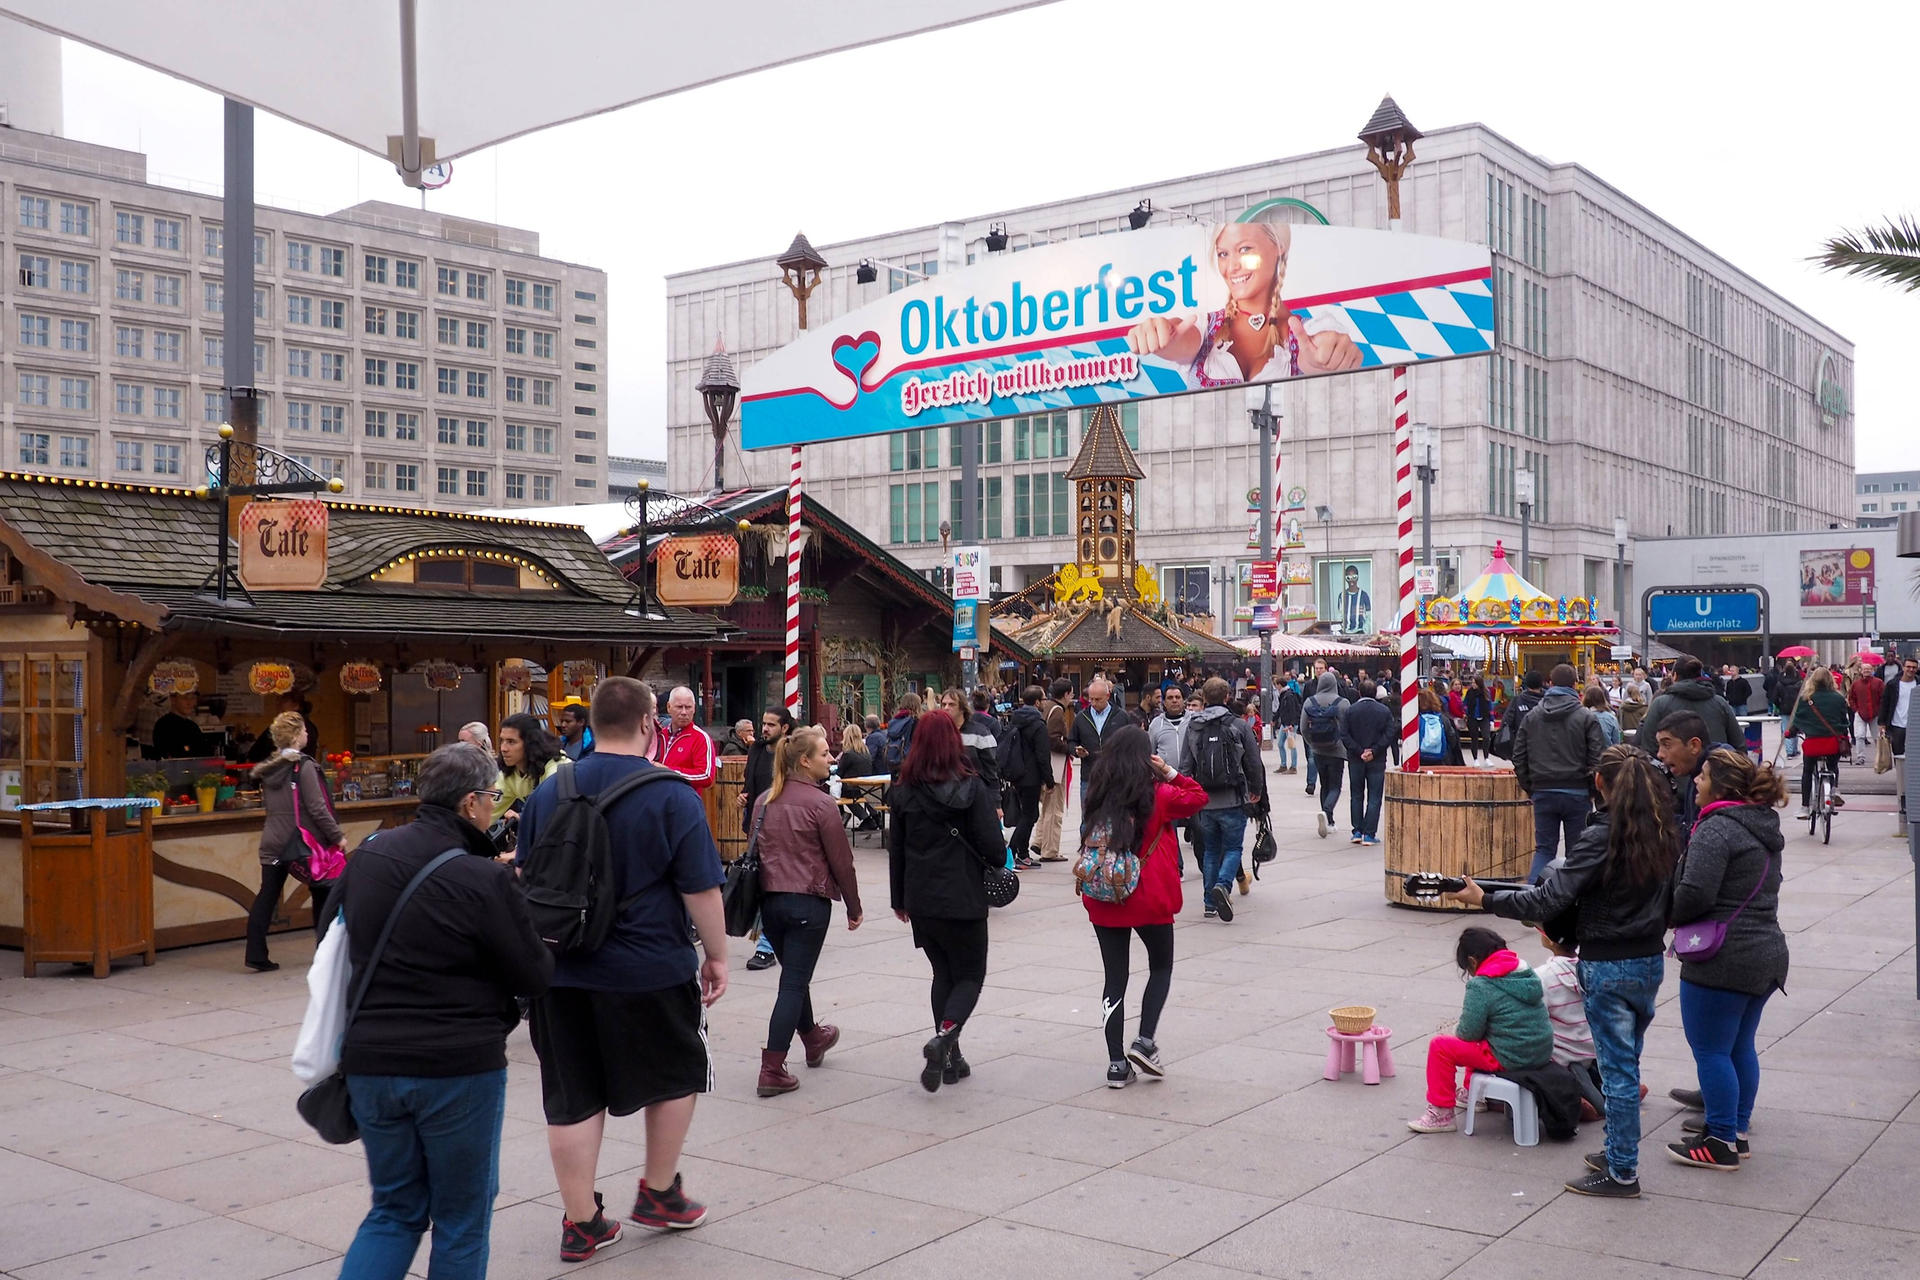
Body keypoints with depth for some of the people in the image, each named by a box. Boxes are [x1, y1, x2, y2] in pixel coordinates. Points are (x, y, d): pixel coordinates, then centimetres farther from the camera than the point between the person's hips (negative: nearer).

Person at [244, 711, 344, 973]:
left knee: (266, 897, 6)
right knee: (323, 893, 9)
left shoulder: (268, 768, 8)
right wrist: (336, 835, -11)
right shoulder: (303, 766, -13)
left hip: (273, 843, 6)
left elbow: (267, 805, 17)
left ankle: (256, 956, 3)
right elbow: (317, 807, -17)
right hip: (304, 841, -6)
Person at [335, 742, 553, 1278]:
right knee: (461, 1219, 12)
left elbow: (336, 929, 18)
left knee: (395, 1210, 20)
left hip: (371, 1063, 5)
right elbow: (535, 976, -9)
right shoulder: (485, 880, -17)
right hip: (459, 1068, -5)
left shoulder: (369, 854, 1)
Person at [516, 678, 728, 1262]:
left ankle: (580, 1222, 16)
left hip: (562, 971, 4)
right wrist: (716, 955, 1)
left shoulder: (548, 792, 4)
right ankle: (659, 1194, 27)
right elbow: (701, 889, -11)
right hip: (652, 968, -4)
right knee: (676, 1075, 18)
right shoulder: (672, 796, -11)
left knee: (573, 1097, 10)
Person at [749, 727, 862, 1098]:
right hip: (809, 901, -7)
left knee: (794, 974, 24)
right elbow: (841, 861, -9)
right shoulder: (821, 803, -13)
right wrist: (854, 907, 2)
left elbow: (755, 852, 13)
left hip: (769, 899, 7)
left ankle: (813, 1039, 45)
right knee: (794, 983, -3)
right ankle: (772, 1072, -4)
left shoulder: (765, 801, 6)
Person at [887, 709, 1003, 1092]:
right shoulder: (971, 788, -11)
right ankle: (944, 1038, -18)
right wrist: (999, 859, 11)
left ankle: (950, 1059, 16)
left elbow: (895, 848, 8)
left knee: (943, 973, 18)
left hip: (921, 902, 4)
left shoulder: (903, 790, 2)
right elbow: (992, 848, -13)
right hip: (963, 900, -4)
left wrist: (900, 899, 17)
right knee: (970, 975, 8)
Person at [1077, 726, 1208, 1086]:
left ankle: (1117, 1064, 8)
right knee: (1161, 967, 19)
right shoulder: (1157, 796, -8)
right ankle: (1144, 1041, 4)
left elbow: (1088, 839, 7)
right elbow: (1198, 798, 3)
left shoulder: (1096, 796, 0)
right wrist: (1170, 772, 1)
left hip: (1103, 902, 3)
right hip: (1149, 900, -3)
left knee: (1115, 978, 9)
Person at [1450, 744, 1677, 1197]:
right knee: (1625, 1062, 18)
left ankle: (1622, 1172, 9)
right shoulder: (1664, 833, 1)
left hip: (1608, 967, -7)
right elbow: (1668, 897, 11)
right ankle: (1619, 1152, 28)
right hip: (1651, 960, 7)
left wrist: (1485, 898, -16)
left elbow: (1548, 900, -23)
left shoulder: (1600, 837, -20)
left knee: (1617, 1068, 1)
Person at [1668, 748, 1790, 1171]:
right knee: (1741, 1048, 18)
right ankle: (1738, 1130, 27)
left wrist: (1667, 917, -4)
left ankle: (1720, 1144, 6)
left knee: (1710, 1051, 0)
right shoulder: (1763, 828, 13)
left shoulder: (1716, 829, -17)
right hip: (1767, 956, 10)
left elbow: (1694, 894, -24)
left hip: (1722, 961, -9)